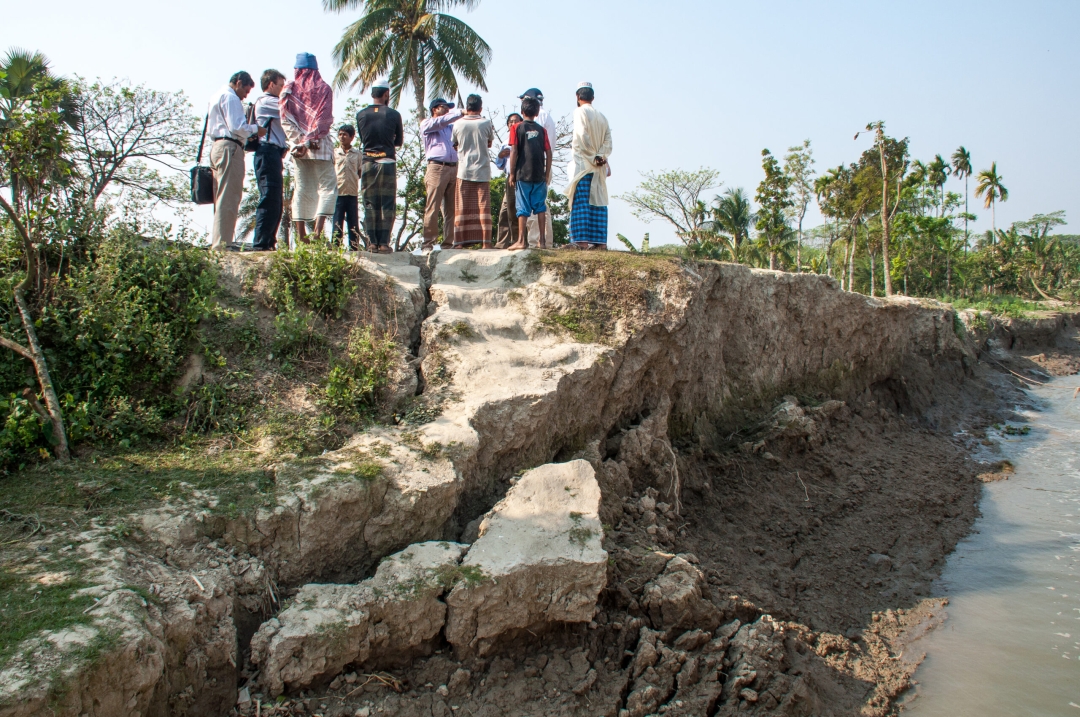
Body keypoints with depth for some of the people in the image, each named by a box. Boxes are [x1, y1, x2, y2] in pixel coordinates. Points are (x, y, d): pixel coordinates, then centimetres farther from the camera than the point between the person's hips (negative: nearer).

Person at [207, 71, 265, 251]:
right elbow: (237, 127, -15)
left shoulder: (217, 97, 26)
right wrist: (255, 129, 0)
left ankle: (217, 241, 12)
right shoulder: (230, 97, -5)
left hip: (216, 147, 10)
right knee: (229, 197, -13)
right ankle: (222, 243, -16)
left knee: (221, 197, 11)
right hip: (229, 148, -10)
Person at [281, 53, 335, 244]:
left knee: (301, 188, 6)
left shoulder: (289, 89, 7)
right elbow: (325, 120, -8)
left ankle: (301, 235, 1)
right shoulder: (324, 89, 1)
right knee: (327, 186, 0)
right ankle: (318, 229, -17)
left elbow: (285, 120, -1)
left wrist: (300, 141, -5)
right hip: (320, 145, -3)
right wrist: (310, 141, -10)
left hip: (298, 145, 3)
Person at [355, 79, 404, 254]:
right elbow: (399, 141, 10)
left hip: (367, 162, 2)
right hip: (387, 163, -2)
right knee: (388, 204, 2)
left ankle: (372, 242, 4)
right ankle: (384, 243, -2)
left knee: (370, 204, 7)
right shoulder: (393, 114, -1)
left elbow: (362, 139, 15)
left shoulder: (361, 115, 4)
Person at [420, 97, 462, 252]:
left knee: (451, 209, 0)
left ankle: (448, 243, 2)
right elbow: (441, 121, -4)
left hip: (453, 168, 6)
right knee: (432, 208, -10)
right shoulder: (426, 124, 12)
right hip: (437, 168, -5)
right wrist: (460, 112, -6)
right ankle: (428, 243, -10)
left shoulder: (451, 127, 28)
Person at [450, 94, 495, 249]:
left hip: (464, 170, 1)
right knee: (483, 206, 0)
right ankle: (485, 241, -4)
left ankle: (460, 242, 1)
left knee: (463, 207, 4)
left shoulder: (458, 124, 0)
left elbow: (454, 145, 12)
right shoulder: (486, 123, -2)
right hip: (482, 170, -1)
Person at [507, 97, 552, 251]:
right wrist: (547, 174, 12)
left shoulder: (517, 128, 0)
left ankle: (521, 240, -3)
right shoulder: (542, 129, 7)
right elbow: (548, 153, 5)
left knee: (523, 208, 0)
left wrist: (512, 173, 0)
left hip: (522, 174, -2)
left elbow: (514, 151, -6)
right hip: (540, 175, 2)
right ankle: (542, 240, 9)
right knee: (540, 207, 9)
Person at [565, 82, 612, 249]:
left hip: (582, 163, -6)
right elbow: (608, 141, 5)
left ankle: (581, 240, -15)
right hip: (599, 167, 6)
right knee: (598, 202, 5)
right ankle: (600, 240, 2)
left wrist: (592, 157, -7)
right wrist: (600, 157, -5)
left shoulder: (580, 112, -2)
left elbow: (582, 137, -13)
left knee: (580, 202, -7)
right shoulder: (602, 117, 16)